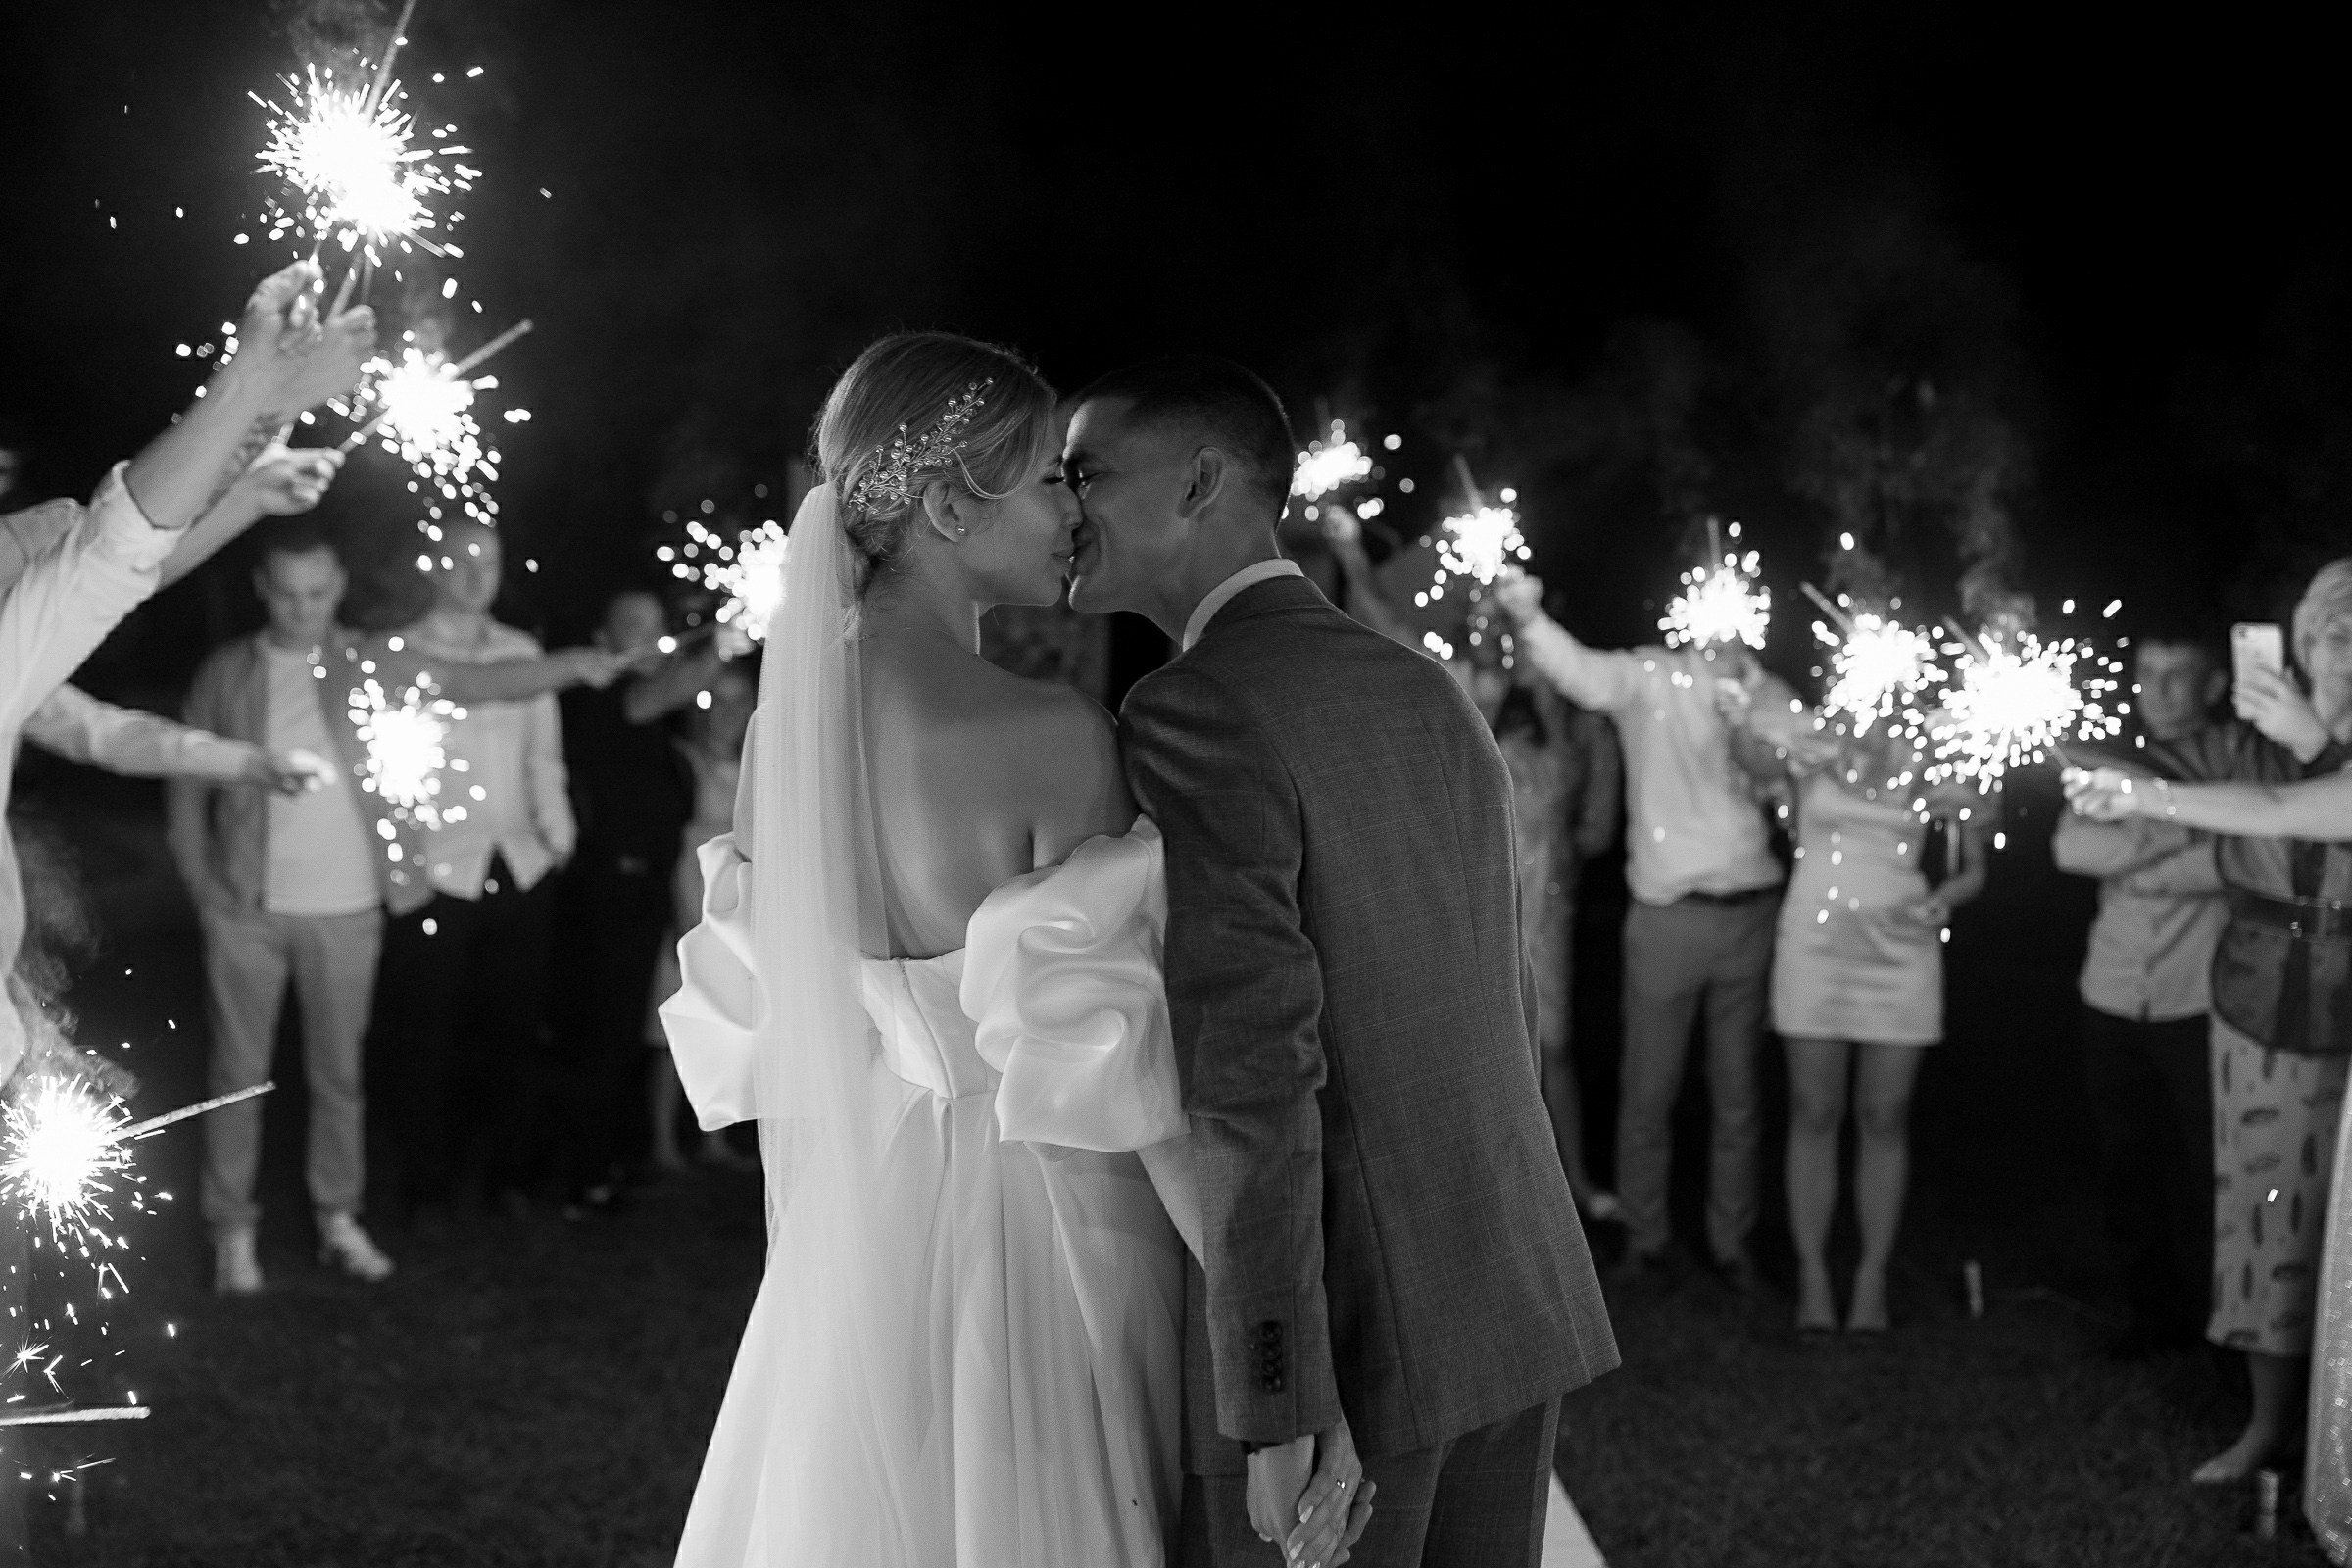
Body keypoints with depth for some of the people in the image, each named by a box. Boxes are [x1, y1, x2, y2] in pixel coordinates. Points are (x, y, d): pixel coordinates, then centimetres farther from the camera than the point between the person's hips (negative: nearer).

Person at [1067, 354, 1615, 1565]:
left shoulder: (1195, 713, -14)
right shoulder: (1431, 698, 12)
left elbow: (1253, 1069, -21)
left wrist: (1276, 1406, -22)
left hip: (1336, 1331, -8)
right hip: (1506, 1301, 8)